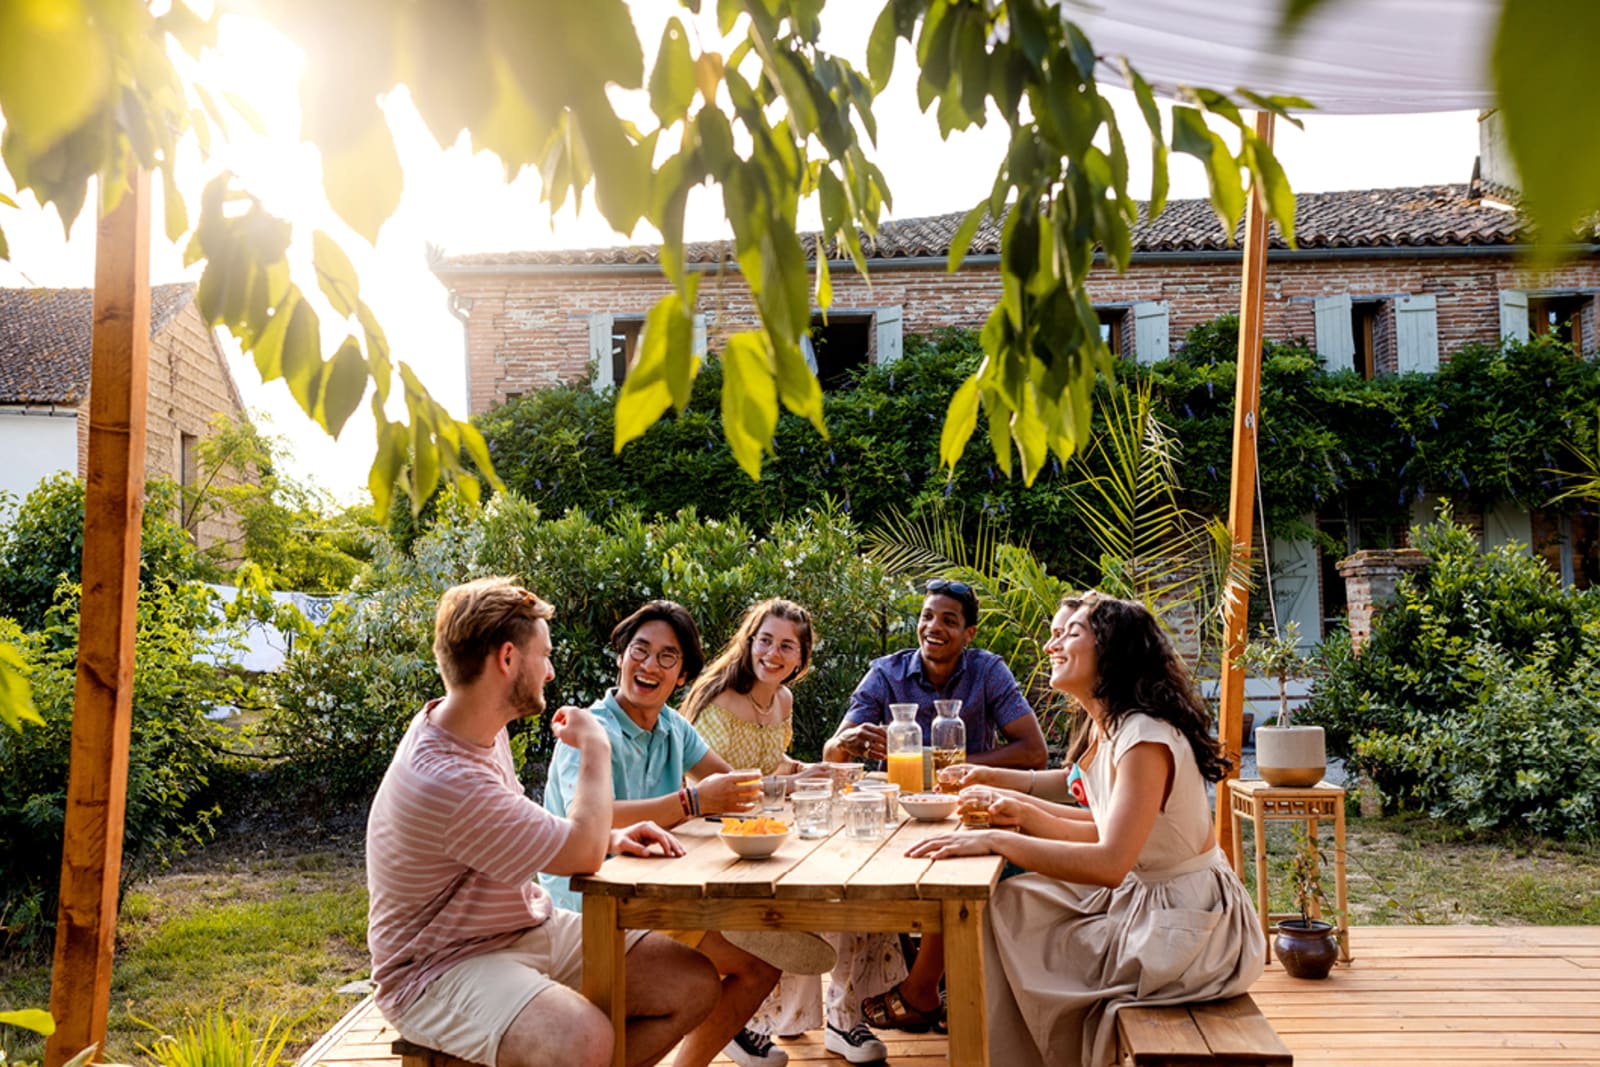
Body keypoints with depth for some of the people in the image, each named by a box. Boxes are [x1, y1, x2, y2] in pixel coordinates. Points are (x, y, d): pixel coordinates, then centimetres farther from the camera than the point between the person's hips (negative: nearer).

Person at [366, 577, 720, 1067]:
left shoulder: (483, 729, 3)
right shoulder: (446, 780, -29)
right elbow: (583, 853, -22)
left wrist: (610, 837, 2)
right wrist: (595, 748, -8)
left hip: (532, 928, 9)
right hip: (447, 967, -9)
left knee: (695, 984, -2)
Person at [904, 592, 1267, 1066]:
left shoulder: (1146, 739, -25)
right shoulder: (1109, 728, 5)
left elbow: (1110, 863, -33)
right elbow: (1106, 831, 10)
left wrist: (997, 840, -33)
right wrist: (1025, 813, -3)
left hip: (1187, 924, -9)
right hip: (1142, 894, 9)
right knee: (1008, 905, 2)